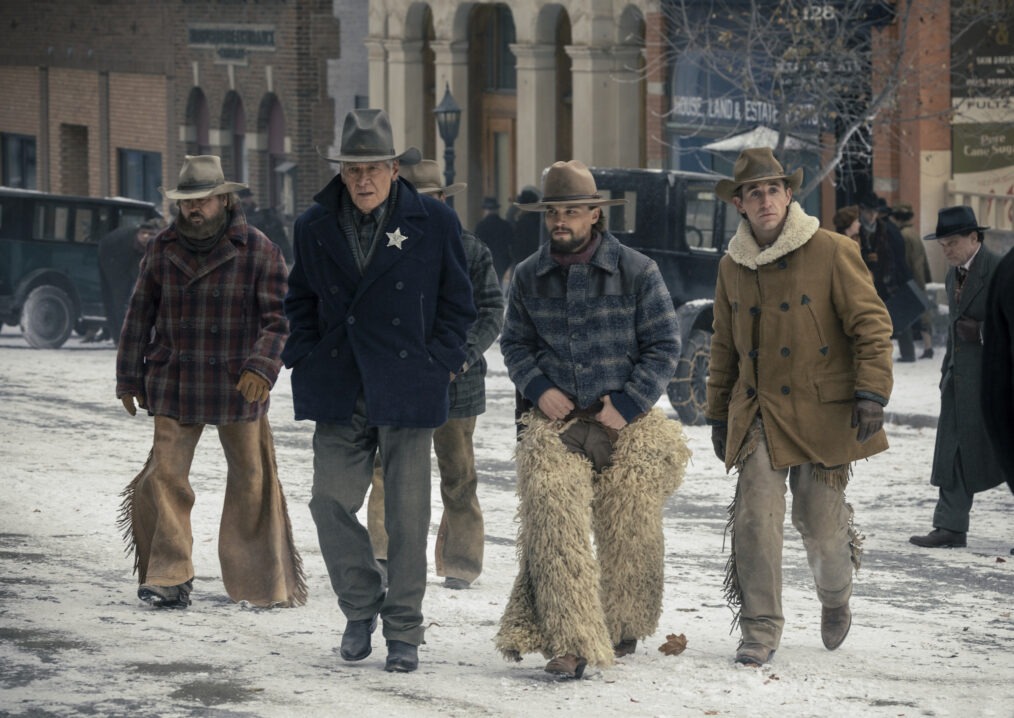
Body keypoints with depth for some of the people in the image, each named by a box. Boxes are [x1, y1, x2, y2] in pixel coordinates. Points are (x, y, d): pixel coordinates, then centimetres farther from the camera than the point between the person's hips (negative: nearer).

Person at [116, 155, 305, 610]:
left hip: (238, 387, -2)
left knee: (251, 481, 5)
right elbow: (140, 316, 12)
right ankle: (170, 578, -1)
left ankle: (258, 582, 17)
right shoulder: (162, 249, 6)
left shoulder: (258, 251, -3)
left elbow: (278, 317, -6)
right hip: (174, 385, 2)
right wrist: (129, 379, 10)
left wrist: (262, 366, -21)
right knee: (165, 477, -7)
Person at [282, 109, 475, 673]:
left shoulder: (435, 223, -1)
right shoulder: (315, 227, 7)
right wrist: (309, 362, 6)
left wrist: (437, 366, -3)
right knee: (331, 502, -2)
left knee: (407, 515, 0)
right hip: (339, 392, 3)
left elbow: (457, 303, 6)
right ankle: (361, 608, 20)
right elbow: (301, 303, 18)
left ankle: (404, 631, 10)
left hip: (407, 392, -2)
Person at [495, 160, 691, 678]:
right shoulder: (529, 277, 7)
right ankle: (570, 642, -18)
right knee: (554, 528, -16)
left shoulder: (636, 272, -3)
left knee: (628, 535, 8)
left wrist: (628, 404, -10)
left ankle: (624, 627, 32)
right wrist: (538, 388, -2)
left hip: (628, 423, -1)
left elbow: (664, 345, 0)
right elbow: (515, 342, 17)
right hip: (555, 422, 1)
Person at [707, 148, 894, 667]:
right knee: (755, 516, -11)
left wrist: (871, 393, -14)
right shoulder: (732, 267, 8)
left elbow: (871, 324, -5)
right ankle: (760, 629, -3)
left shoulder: (832, 253, -6)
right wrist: (718, 414, 19)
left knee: (820, 522, 3)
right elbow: (724, 346, 19)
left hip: (822, 411, -3)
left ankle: (835, 597, 35)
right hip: (758, 412, 3)